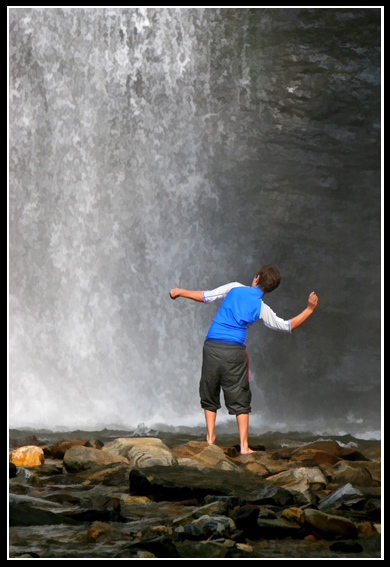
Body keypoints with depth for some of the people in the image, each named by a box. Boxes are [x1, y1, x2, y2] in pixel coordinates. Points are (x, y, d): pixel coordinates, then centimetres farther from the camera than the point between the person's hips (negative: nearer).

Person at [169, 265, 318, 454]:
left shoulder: (234, 288, 7)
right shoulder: (261, 308, 5)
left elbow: (205, 296, 9)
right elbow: (287, 326, 12)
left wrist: (180, 292, 24)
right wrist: (309, 309, 20)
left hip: (211, 346, 1)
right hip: (235, 350, -1)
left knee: (209, 396, 15)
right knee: (239, 400, 7)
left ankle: (210, 439, 12)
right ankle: (244, 446, 4)